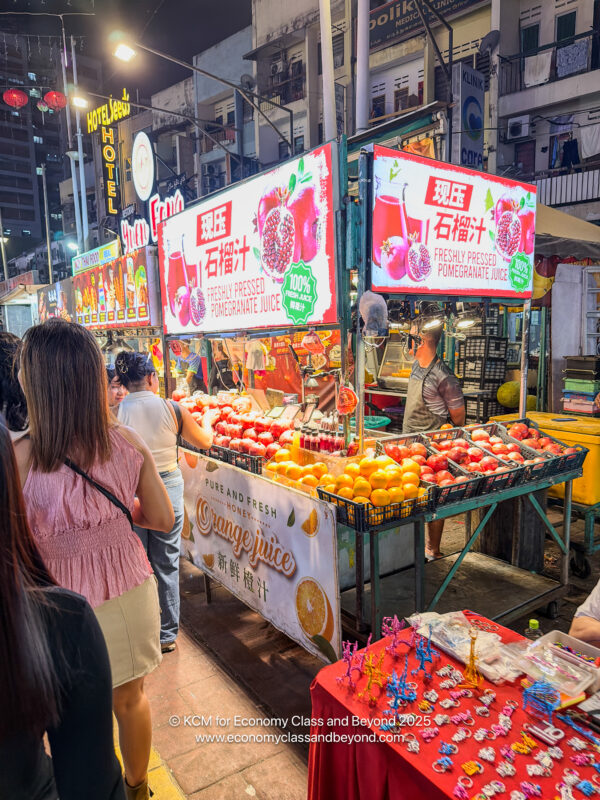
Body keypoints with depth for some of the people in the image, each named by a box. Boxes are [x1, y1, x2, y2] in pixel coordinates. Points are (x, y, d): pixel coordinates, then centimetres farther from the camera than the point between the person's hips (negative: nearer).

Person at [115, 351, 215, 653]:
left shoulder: (116, 412, -10)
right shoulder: (172, 409, -8)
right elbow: (204, 441, 5)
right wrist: (207, 418, 24)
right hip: (168, 487, 0)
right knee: (167, 565, 14)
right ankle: (167, 635, 27)